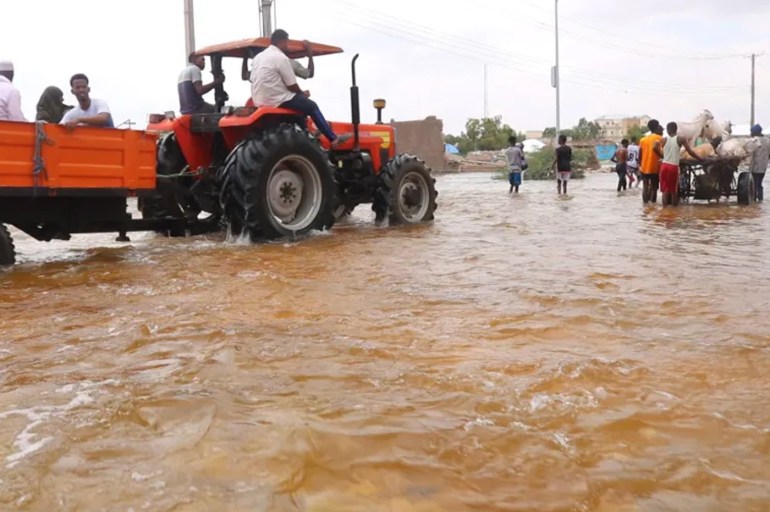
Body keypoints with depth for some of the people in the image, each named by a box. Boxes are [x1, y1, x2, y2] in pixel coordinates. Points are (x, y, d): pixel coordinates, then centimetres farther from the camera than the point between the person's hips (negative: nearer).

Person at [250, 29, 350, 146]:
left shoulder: (258, 56, 13)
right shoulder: (281, 57, -13)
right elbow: (292, 86, -12)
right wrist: (303, 93, 10)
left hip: (260, 101, 9)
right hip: (277, 101, -9)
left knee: (301, 101, 27)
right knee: (311, 106, 2)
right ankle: (333, 138, 5)